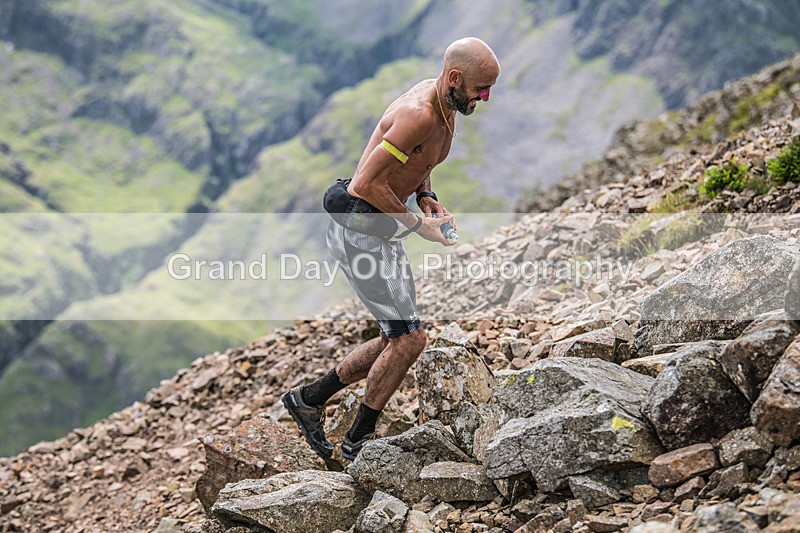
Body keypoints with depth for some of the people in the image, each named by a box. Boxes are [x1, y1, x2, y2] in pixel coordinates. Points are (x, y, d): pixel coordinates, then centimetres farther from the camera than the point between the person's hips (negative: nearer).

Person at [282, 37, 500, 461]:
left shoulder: (444, 104, 6)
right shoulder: (419, 113, -25)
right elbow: (367, 183, -26)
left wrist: (426, 196, 4)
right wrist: (417, 224, -16)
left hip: (381, 231, 10)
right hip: (357, 230, -10)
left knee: (396, 339, 14)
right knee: (410, 338, -9)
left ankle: (310, 398, 27)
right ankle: (357, 441, 6)